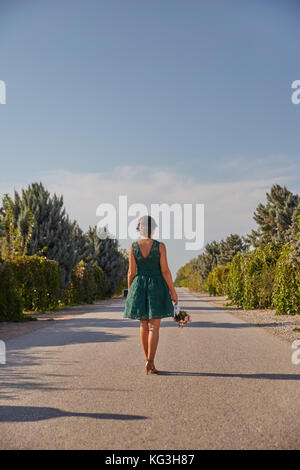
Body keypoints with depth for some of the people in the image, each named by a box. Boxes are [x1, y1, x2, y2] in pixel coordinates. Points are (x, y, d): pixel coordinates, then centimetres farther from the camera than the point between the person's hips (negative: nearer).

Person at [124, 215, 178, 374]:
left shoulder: (133, 247, -2)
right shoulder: (160, 246, -7)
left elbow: (131, 272, -1)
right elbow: (165, 271, -9)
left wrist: (130, 292, 10)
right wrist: (173, 291, -1)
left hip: (139, 286, 2)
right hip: (157, 286, -2)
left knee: (143, 325, 13)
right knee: (154, 326, 0)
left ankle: (148, 360, 19)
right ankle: (150, 362, -9)